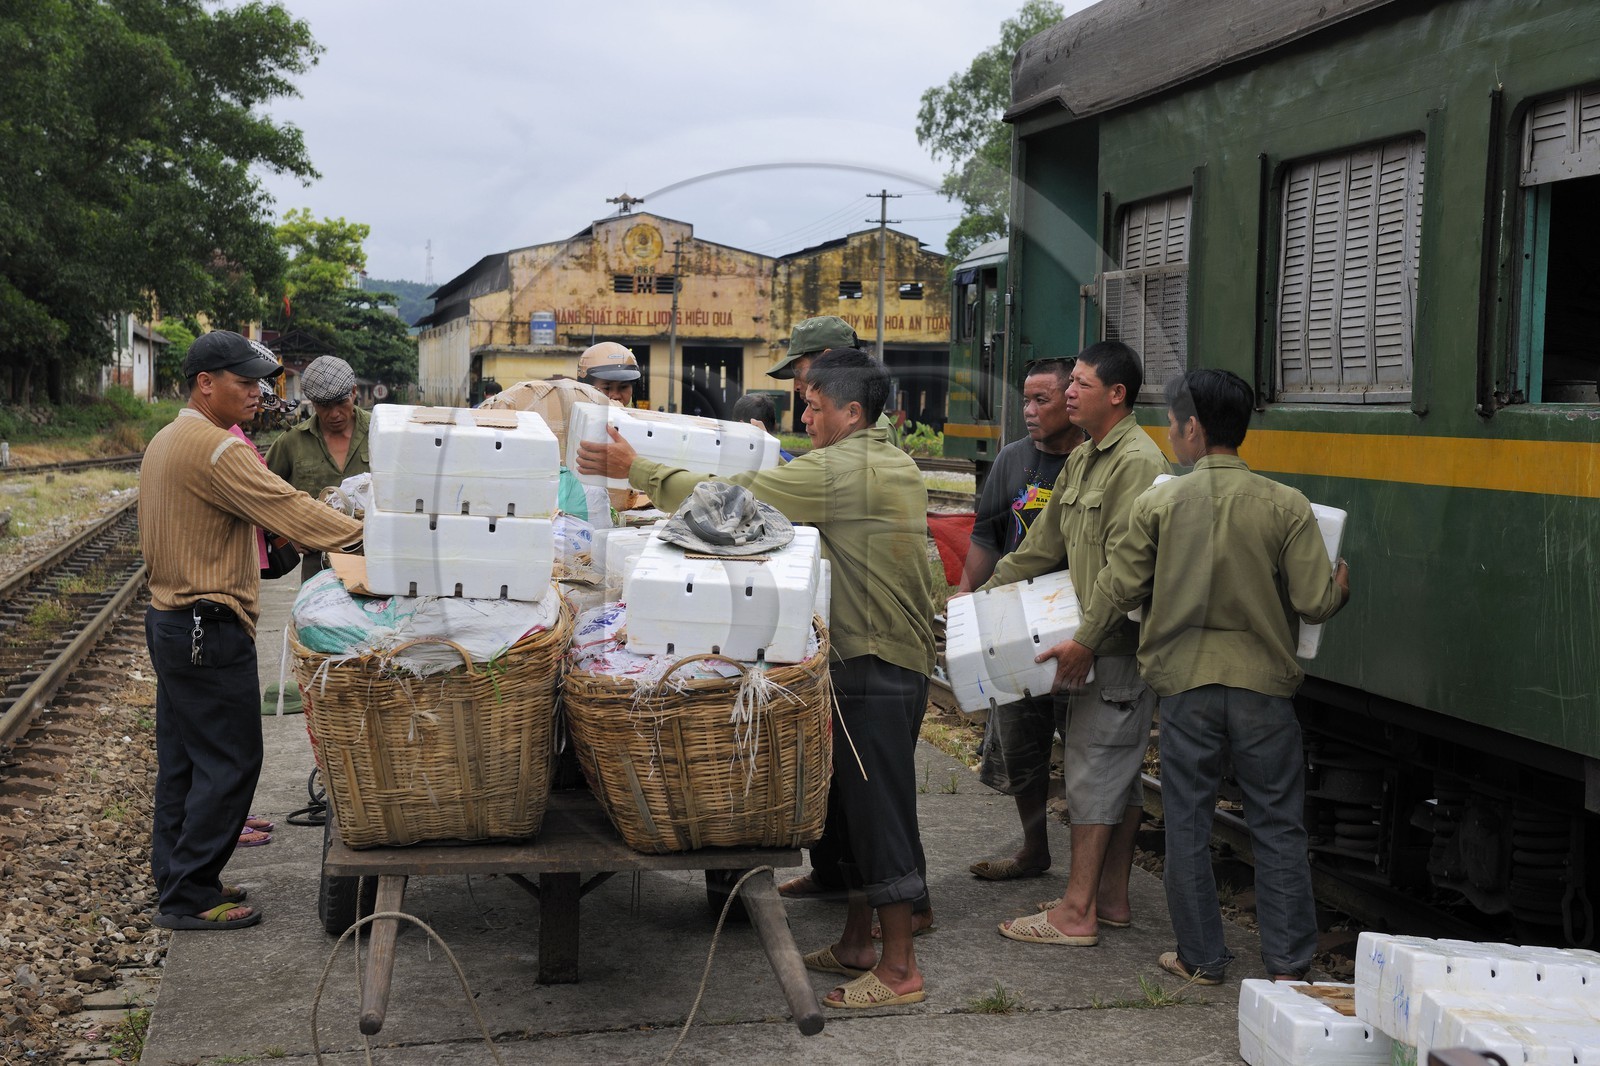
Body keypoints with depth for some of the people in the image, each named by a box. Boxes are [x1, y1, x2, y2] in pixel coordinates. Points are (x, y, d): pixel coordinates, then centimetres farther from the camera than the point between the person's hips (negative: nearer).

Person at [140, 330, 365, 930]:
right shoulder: (215, 448, -19)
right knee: (229, 763, -3)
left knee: (182, 761, 15)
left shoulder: (165, 442, 15)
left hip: (171, 621, 11)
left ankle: (178, 883, 24)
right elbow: (290, 509, -26)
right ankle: (189, 899, 2)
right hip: (210, 630, -11)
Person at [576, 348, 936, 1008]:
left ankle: (899, 970, 2)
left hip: (874, 668, -10)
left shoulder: (840, 469, -17)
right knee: (853, 809, 16)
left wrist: (635, 470, -14)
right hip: (897, 658, 10)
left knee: (879, 812, -4)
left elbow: (731, 495, -20)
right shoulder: (896, 466, 14)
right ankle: (855, 946, 26)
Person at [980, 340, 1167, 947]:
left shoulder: (1137, 462, -16)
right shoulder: (1083, 459, 15)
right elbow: (1044, 543, 20)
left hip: (1120, 645, -10)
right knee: (1119, 772, 14)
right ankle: (1111, 898, 23)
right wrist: (983, 597, 18)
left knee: (1095, 768, -6)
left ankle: (1076, 914, -1)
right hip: (1096, 642, 10)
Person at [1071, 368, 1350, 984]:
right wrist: (1340, 586, 17)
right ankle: (1288, 963, 14)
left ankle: (1201, 958, 18)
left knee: (1187, 825, 11)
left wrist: (1084, 643, 18)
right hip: (1264, 685, 0)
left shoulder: (1158, 504, -5)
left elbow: (1120, 588, 1)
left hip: (1185, 684, 0)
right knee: (1278, 827, 10)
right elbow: (1315, 603, -7)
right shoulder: (1286, 506, -6)